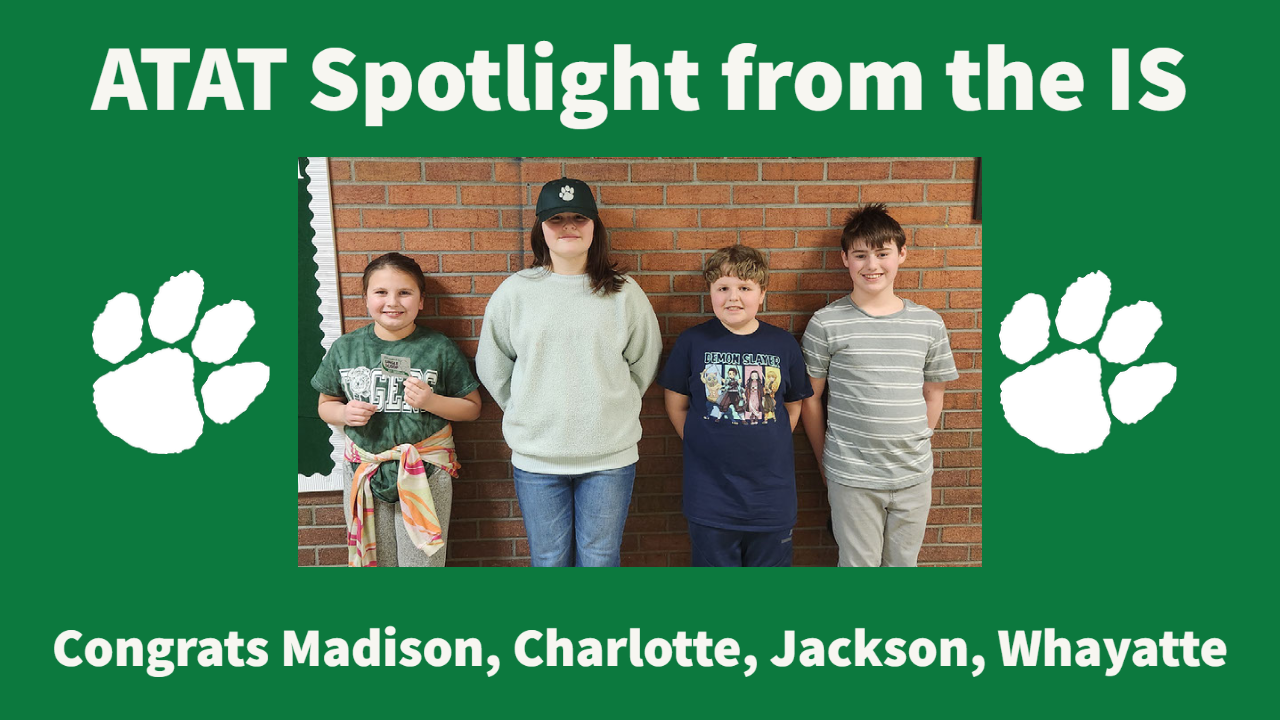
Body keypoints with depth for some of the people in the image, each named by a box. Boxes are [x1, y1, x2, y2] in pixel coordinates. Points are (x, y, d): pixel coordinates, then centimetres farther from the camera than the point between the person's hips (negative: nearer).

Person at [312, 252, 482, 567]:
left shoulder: (440, 348, -5)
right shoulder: (345, 348, 2)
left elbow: (472, 407, -1)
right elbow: (326, 404, 12)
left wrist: (431, 401, -17)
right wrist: (344, 414, -10)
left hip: (426, 475, -2)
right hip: (364, 473, 3)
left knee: (422, 559, 6)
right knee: (372, 560, 16)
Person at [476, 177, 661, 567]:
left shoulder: (624, 293, 0)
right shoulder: (514, 292, 0)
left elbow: (644, 363, 9)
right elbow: (492, 368, 8)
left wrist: (613, 408, 8)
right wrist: (527, 415, 7)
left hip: (610, 455, 0)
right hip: (535, 455, 0)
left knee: (600, 559, 13)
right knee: (548, 560, 14)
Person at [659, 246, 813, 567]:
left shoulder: (783, 344, -1)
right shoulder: (692, 342, -5)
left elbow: (793, 405, 10)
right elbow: (676, 404, 3)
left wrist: (770, 445, 1)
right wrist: (702, 445, -3)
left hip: (771, 494, 2)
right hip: (710, 496, -1)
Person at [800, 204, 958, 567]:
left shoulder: (928, 323, 1)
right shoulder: (826, 323, -8)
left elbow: (933, 393, 11)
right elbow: (809, 398, -2)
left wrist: (914, 450, 8)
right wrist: (825, 461, 2)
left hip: (914, 476, 3)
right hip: (852, 478, -3)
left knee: (903, 562, 18)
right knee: (858, 564, 11)